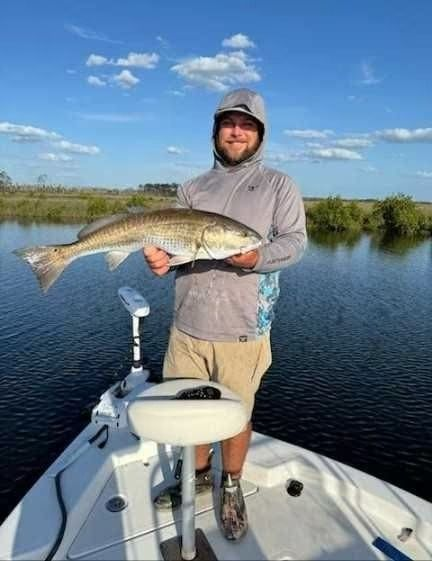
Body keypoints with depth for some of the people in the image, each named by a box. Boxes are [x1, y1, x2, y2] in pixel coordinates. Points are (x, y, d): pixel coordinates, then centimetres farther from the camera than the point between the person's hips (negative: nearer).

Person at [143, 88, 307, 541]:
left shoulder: (278, 185, 6)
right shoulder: (191, 189, 13)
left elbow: (294, 242, -3)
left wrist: (258, 257, -24)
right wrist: (160, 258, -17)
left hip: (242, 329, -3)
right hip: (187, 325, 4)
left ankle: (231, 489, 37)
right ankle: (199, 475, 43)